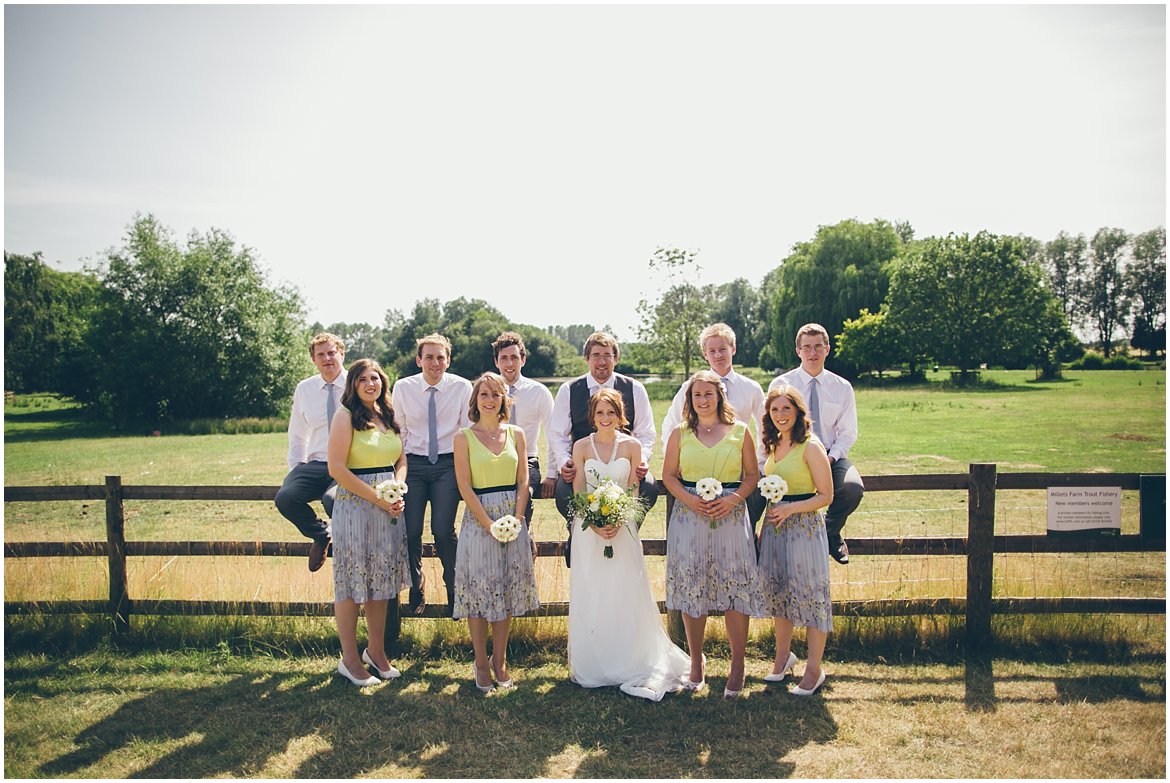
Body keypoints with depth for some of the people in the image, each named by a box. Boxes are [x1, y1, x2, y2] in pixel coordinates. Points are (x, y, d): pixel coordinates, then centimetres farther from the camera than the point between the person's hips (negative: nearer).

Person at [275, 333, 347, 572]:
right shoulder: (304, 389, 11)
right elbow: (297, 435, 19)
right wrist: (295, 469, 9)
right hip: (316, 464, 4)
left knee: (334, 499, -34)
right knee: (285, 497, -22)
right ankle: (320, 535, 9)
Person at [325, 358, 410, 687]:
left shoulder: (388, 416, 12)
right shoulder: (346, 415, -7)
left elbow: (401, 462, 16)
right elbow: (337, 468, -14)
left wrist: (397, 493, -3)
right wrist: (377, 497, -15)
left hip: (389, 509, 6)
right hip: (355, 506, -6)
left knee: (381, 580, 13)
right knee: (351, 580, 2)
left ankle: (376, 650, 27)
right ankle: (349, 659, 13)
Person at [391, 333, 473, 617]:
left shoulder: (462, 387, -1)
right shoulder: (402, 387, 2)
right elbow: (398, 431, 10)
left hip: (448, 464, -1)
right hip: (413, 464, 1)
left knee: (443, 530, -13)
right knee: (410, 531, -6)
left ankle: (455, 590, 11)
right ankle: (416, 590, 20)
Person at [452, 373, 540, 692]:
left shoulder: (516, 434, 6)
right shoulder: (464, 436, -3)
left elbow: (523, 481, 5)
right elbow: (465, 487, -7)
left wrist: (515, 519, -6)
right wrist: (490, 523, -13)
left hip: (513, 518, 3)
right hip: (478, 518, -3)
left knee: (507, 590, 9)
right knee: (479, 590, 2)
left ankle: (500, 660, 22)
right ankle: (481, 663, 16)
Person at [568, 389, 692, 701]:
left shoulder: (632, 446, 2)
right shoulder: (581, 446, 2)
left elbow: (633, 491, 1)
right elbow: (578, 493, 0)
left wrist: (617, 522, -13)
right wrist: (594, 523, -14)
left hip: (622, 527, 0)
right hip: (588, 529, 0)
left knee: (625, 596, 1)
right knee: (590, 597, 4)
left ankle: (629, 665, 15)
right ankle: (592, 667, 17)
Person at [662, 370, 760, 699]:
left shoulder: (739, 431, 4)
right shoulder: (680, 433, 6)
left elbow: (752, 474, 6)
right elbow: (668, 475, 7)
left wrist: (733, 499, -10)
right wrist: (689, 499, -10)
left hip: (730, 516, -1)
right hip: (689, 516, 1)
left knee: (735, 588, -1)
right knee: (691, 589, 5)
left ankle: (738, 666, 14)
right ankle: (696, 662, 22)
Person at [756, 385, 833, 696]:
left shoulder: (810, 446, -11)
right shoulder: (773, 446, 10)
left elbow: (826, 496, -11)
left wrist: (790, 509, -21)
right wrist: (763, 527, 13)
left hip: (805, 527, -7)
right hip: (774, 527, 7)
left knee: (810, 593, 1)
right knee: (778, 591, 14)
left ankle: (814, 670, 13)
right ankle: (783, 656, 32)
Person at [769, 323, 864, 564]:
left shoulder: (842, 387, 6)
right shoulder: (780, 385, 1)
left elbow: (848, 432, 8)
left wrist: (831, 457, -10)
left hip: (831, 456, 2)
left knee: (853, 487, -30)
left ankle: (829, 531, 4)